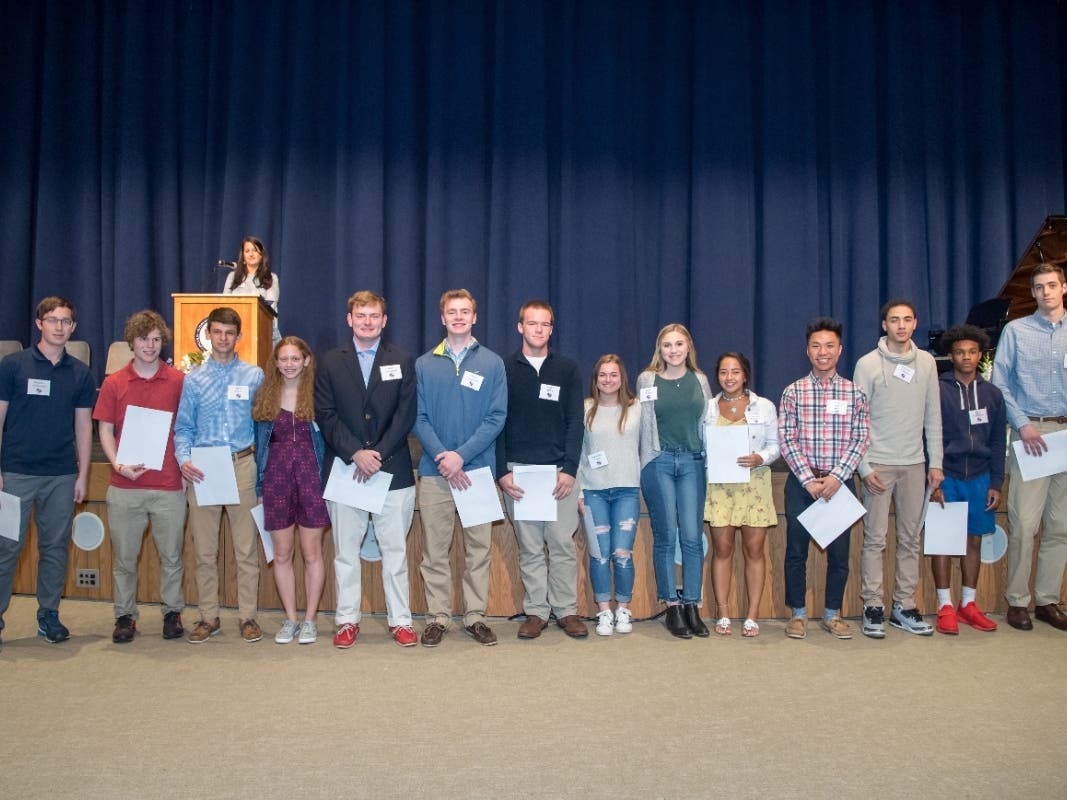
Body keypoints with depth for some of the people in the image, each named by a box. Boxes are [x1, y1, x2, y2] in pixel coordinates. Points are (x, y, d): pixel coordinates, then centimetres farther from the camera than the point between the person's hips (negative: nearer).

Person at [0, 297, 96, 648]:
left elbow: (83, 426, 9)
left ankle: (49, 614, 20)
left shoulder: (80, 373, 6)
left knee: (56, 546, 8)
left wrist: (83, 475, 4)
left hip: (62, 475, 2)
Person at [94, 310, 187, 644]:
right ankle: (125, 615, 22)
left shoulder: (179, 381, 2)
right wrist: (119, 465, -10)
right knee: (124, 556, 9)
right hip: (125, 485, 1)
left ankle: (172, 612, 23)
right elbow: (105, 430, 5)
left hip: (169, 485, -1)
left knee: (171, 555, 8)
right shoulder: (114, 383, 4)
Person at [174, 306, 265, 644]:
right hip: (202, 468, 1)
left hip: (242, 465, -1)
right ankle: (208, 617, 17)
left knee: (246, 547, 2)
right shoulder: (193, 379, 8)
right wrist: (184, 459, -9)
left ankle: (247, 616, 12)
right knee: (204, 549, 6)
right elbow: (183, 428, 8)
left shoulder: (254, 376, 5)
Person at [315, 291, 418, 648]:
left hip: (393, 469, -1)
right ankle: (347, 620, 18)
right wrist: (355, 453, -13)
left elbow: (406, 414, -1)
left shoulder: (402, 361, 6)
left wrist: (379, 454, -12)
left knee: (395, 550, 4)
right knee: (345, 551, 7)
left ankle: (400, 620, 13)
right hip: (345, 469, 1)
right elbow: (326, 414, 0)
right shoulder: (331, 362, 7)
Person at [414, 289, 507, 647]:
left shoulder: (492, 363, 5)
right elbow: (419, 418, 2)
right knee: (435, 551, 4)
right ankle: (437, 617, 13)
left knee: (478, 548, 5)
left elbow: (496, 418, -2)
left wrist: (462, 455, -13)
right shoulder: (424, 365, 8)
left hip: (478, 469, 0)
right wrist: (442, 456, -12)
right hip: (434, 472, 1)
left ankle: (475, 616, 15)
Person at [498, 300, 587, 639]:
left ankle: (567, 610, 12)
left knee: (563, 543, 0)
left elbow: (575, 423, 3)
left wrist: (569, 470, -6)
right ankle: (536, 611, 14)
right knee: (529, 547, 4)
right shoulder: (504, 368, 5)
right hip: (518, 470, 0)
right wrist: (502, 472, -4)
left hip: (559, 471, 0)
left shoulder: (567, 369, 8)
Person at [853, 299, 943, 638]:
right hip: (879, 464, -4)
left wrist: (936, 462, 5)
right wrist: (864, 467, -11)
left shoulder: (926, 362, 7)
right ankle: (873, 606, 7)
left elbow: (933, 416, 10)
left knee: (912, 539, 8)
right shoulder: (868, 364, -4)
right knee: (875, 539, -1)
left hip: (914, 464, 4)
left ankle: (904, 606, 17)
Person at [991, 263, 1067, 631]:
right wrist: (1023, 424, -9)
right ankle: (1017, 600, 4)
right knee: (1024, 522, -7)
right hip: (1031, 431, -3)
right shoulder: (1016, 331, 4)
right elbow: (999, 384, 1)